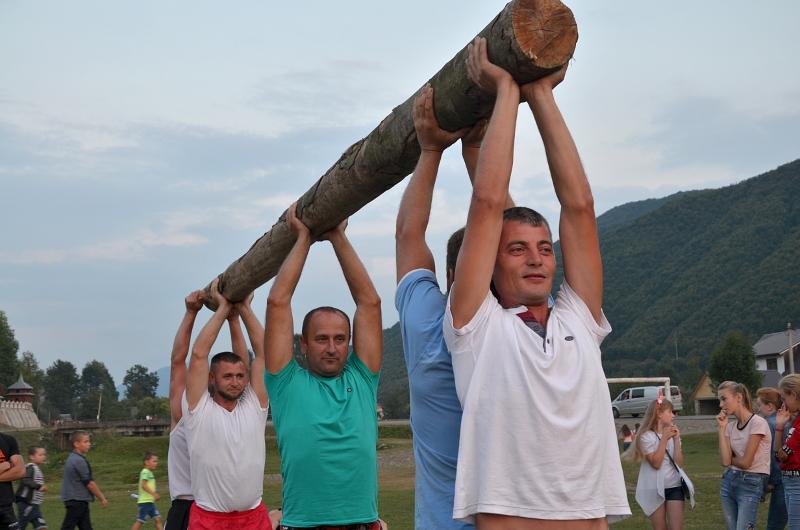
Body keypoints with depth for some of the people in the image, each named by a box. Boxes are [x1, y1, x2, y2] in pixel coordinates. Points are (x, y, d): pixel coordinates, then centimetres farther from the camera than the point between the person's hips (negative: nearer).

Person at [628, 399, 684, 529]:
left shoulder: (672, 433, 7)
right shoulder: (647, 436, -7)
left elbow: (679, 463, -1)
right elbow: (656, 463, -16)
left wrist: (676, 439, -7)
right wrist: (664, 439, -16)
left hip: (674, 486, 3)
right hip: (654, 489, -3)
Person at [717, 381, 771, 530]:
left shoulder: (757, 423, -13)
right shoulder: (731, 426, 8)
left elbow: (745, 462, -15)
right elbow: (725, 461, -4)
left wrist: (729, 459, 4)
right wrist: (721, 429, -4)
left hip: (751, 484, -7)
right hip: (729, 481, 7)